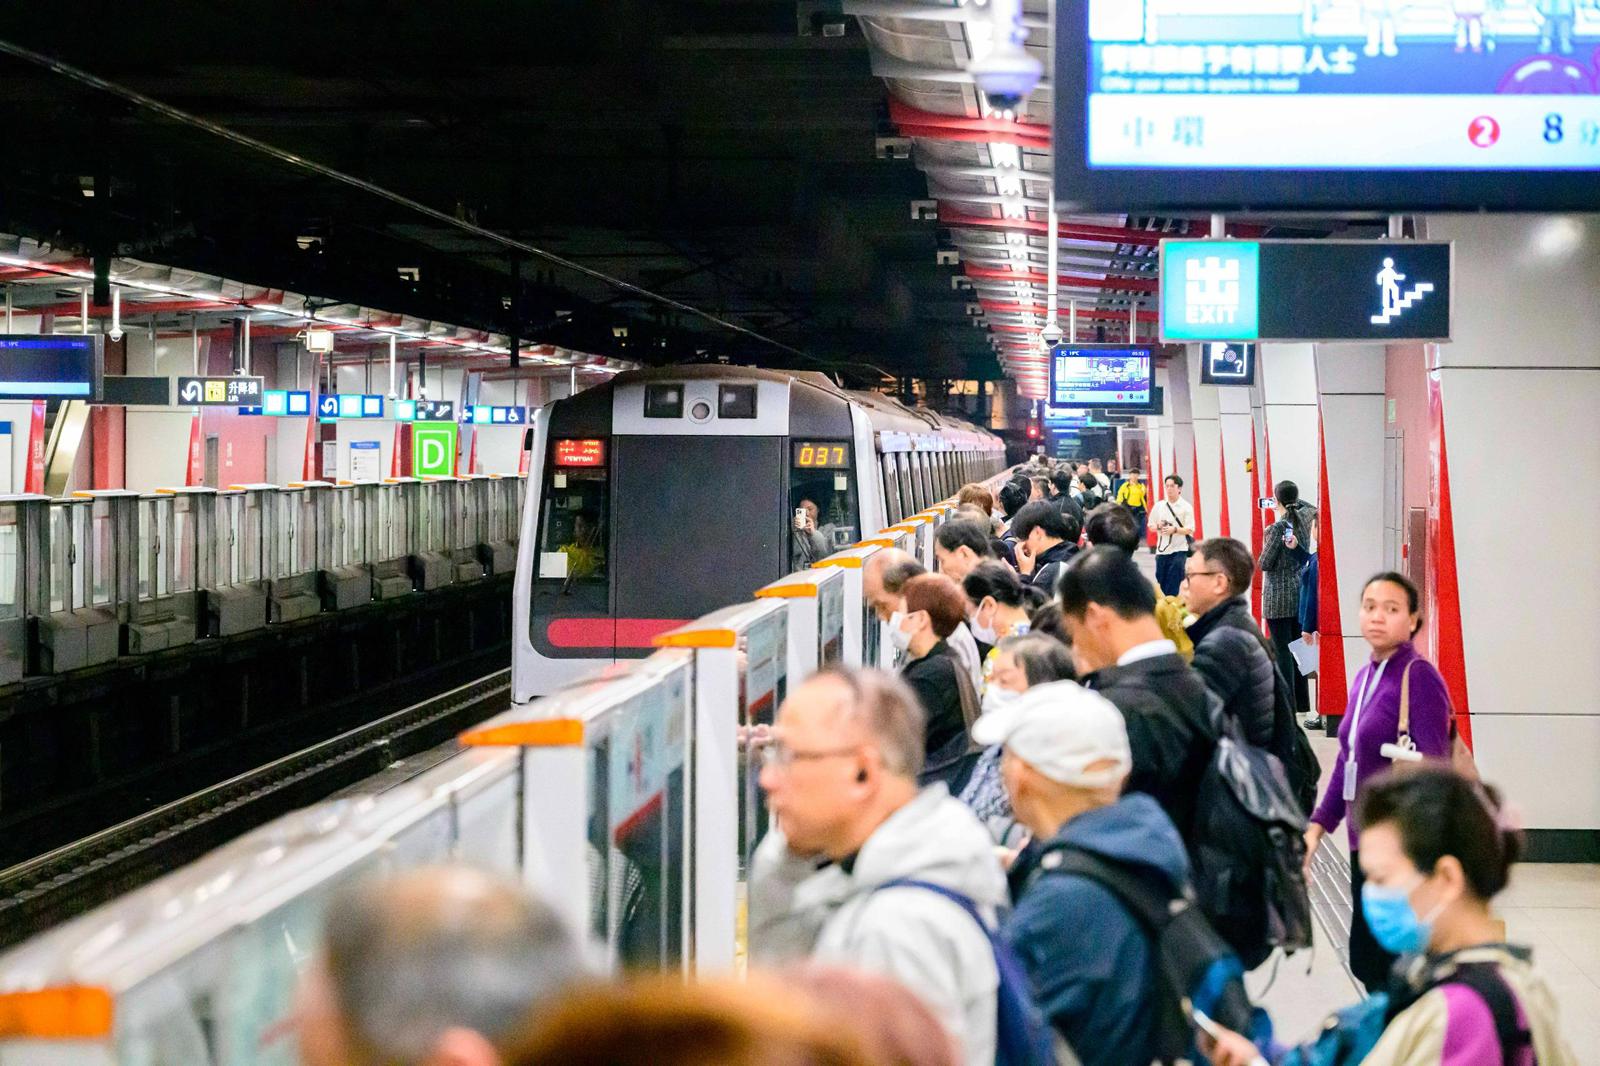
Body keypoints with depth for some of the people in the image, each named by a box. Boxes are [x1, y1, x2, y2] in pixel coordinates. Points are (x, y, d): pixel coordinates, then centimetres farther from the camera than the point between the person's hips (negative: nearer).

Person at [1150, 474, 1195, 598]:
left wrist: (1175, 530, -24)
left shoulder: (1186, 507, -4)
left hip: (1179, 550, -4)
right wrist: (1158, 526, -9)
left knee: (1174, 586, -9)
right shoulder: (1159, 506, 7)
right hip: (1162, 550, 4)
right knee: (1161, 583, 8)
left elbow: (1190, 530, -8)